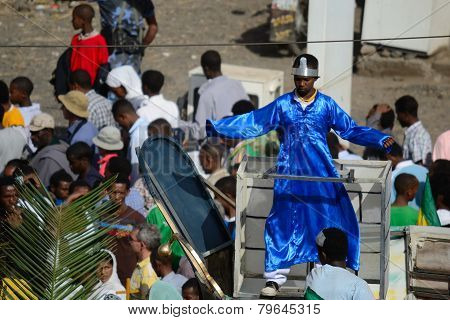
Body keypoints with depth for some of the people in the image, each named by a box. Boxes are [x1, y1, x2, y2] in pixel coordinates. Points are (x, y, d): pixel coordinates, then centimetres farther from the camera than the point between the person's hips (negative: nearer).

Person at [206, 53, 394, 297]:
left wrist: (381, 140, -4)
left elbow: (350, 129, 6)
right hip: (290, 174, 0)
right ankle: (275, 279, 6)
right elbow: (252, 124, 6)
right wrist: (217, 128, 0)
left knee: (336, 221, -4)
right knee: (283, 224, -1)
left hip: (322, 175, 0)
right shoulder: (282, 105, 4)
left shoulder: (326, 105, 4)